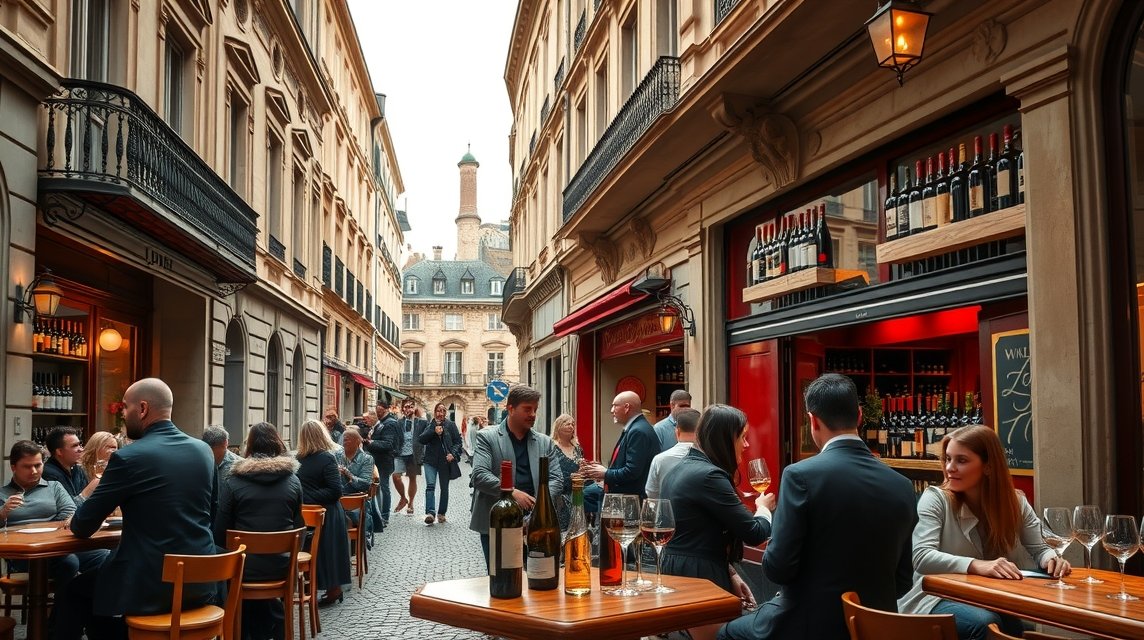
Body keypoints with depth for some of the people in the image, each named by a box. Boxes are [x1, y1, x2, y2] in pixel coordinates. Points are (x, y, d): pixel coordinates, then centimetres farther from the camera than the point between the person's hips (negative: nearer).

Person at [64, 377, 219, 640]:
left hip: (150, 585, -7)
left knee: (70, 594, 17)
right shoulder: (204, 450, 4)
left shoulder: (128, 457, -13)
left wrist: (77, 521, 19)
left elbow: (82, 527, -5)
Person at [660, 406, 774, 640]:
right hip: (698, 578, -10)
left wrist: (730, 573, 10)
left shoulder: (683, 467, 11)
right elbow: (755, 533, -15)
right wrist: (764, 507, 6)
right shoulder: (708, 475, -19)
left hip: (676, 572, 10)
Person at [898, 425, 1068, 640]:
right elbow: (921, 557, -21)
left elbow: (1039, 550, 7)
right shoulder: (935, 498, -10)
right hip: (937, 598, -4)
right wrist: (977, 566, -36)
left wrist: (1051, 560, -19)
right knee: (985, 623, -34)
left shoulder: (1015, 502, 4)